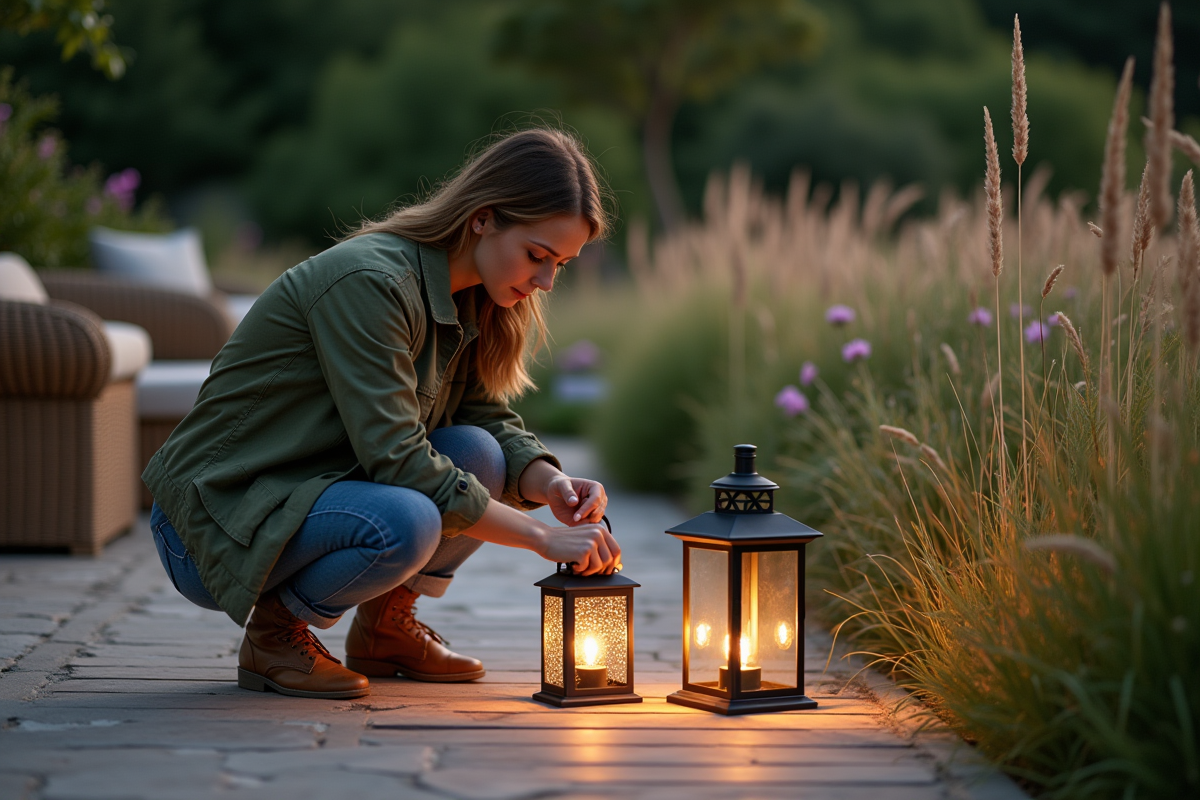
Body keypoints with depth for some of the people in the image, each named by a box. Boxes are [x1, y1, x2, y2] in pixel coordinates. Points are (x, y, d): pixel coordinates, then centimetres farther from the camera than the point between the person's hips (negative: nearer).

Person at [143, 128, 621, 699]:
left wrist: (552, 485, -14)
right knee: (405, 524, -34)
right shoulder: (369, 282, -25)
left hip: (312, 497, 9)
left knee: (479, 455, -11)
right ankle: (274, 631, -6)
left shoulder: (469, 303, 3)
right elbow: (396, 460, -28)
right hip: (213, 523, -9)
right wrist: (542, 537, -25)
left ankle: (385, 627, 10)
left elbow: (492, 420, 8)